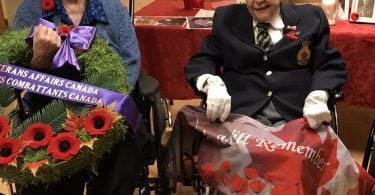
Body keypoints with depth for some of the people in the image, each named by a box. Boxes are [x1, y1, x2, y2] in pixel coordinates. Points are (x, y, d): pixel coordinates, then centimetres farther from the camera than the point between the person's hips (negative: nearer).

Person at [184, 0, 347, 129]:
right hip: (240, 114, 0)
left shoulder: (311, 17, 14)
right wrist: (212, 84, -15)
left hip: (296, 116, 1)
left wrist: (318, 98, -13)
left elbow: (330, 64, 9)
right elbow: (201, 61, 9)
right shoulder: (225, 18, 15)